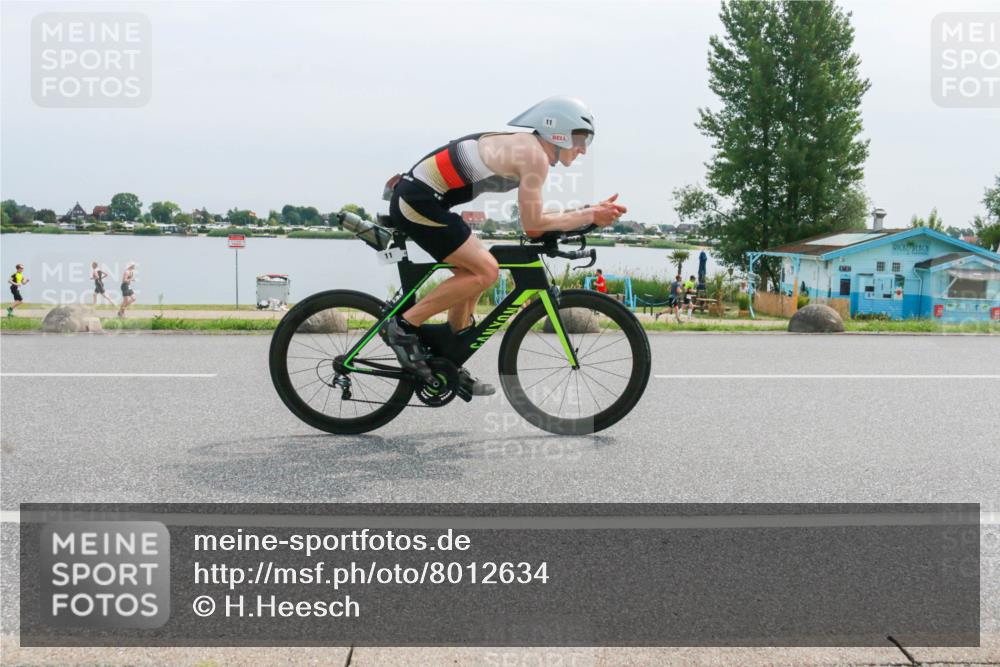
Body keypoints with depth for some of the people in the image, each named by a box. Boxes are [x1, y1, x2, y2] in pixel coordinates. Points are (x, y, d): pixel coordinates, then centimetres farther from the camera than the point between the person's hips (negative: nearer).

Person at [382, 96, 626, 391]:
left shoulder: (522, 144, 16)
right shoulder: (535, 155, -13)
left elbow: (532, 218, 17)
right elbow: (532, 224, -11)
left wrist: (591, 212, 13)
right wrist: (590, 216, -3)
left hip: (413, 195, 10)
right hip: (419, 200, -10)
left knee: (472, 273, 14)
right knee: (485, 271, -11)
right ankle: (405, 325, -5)